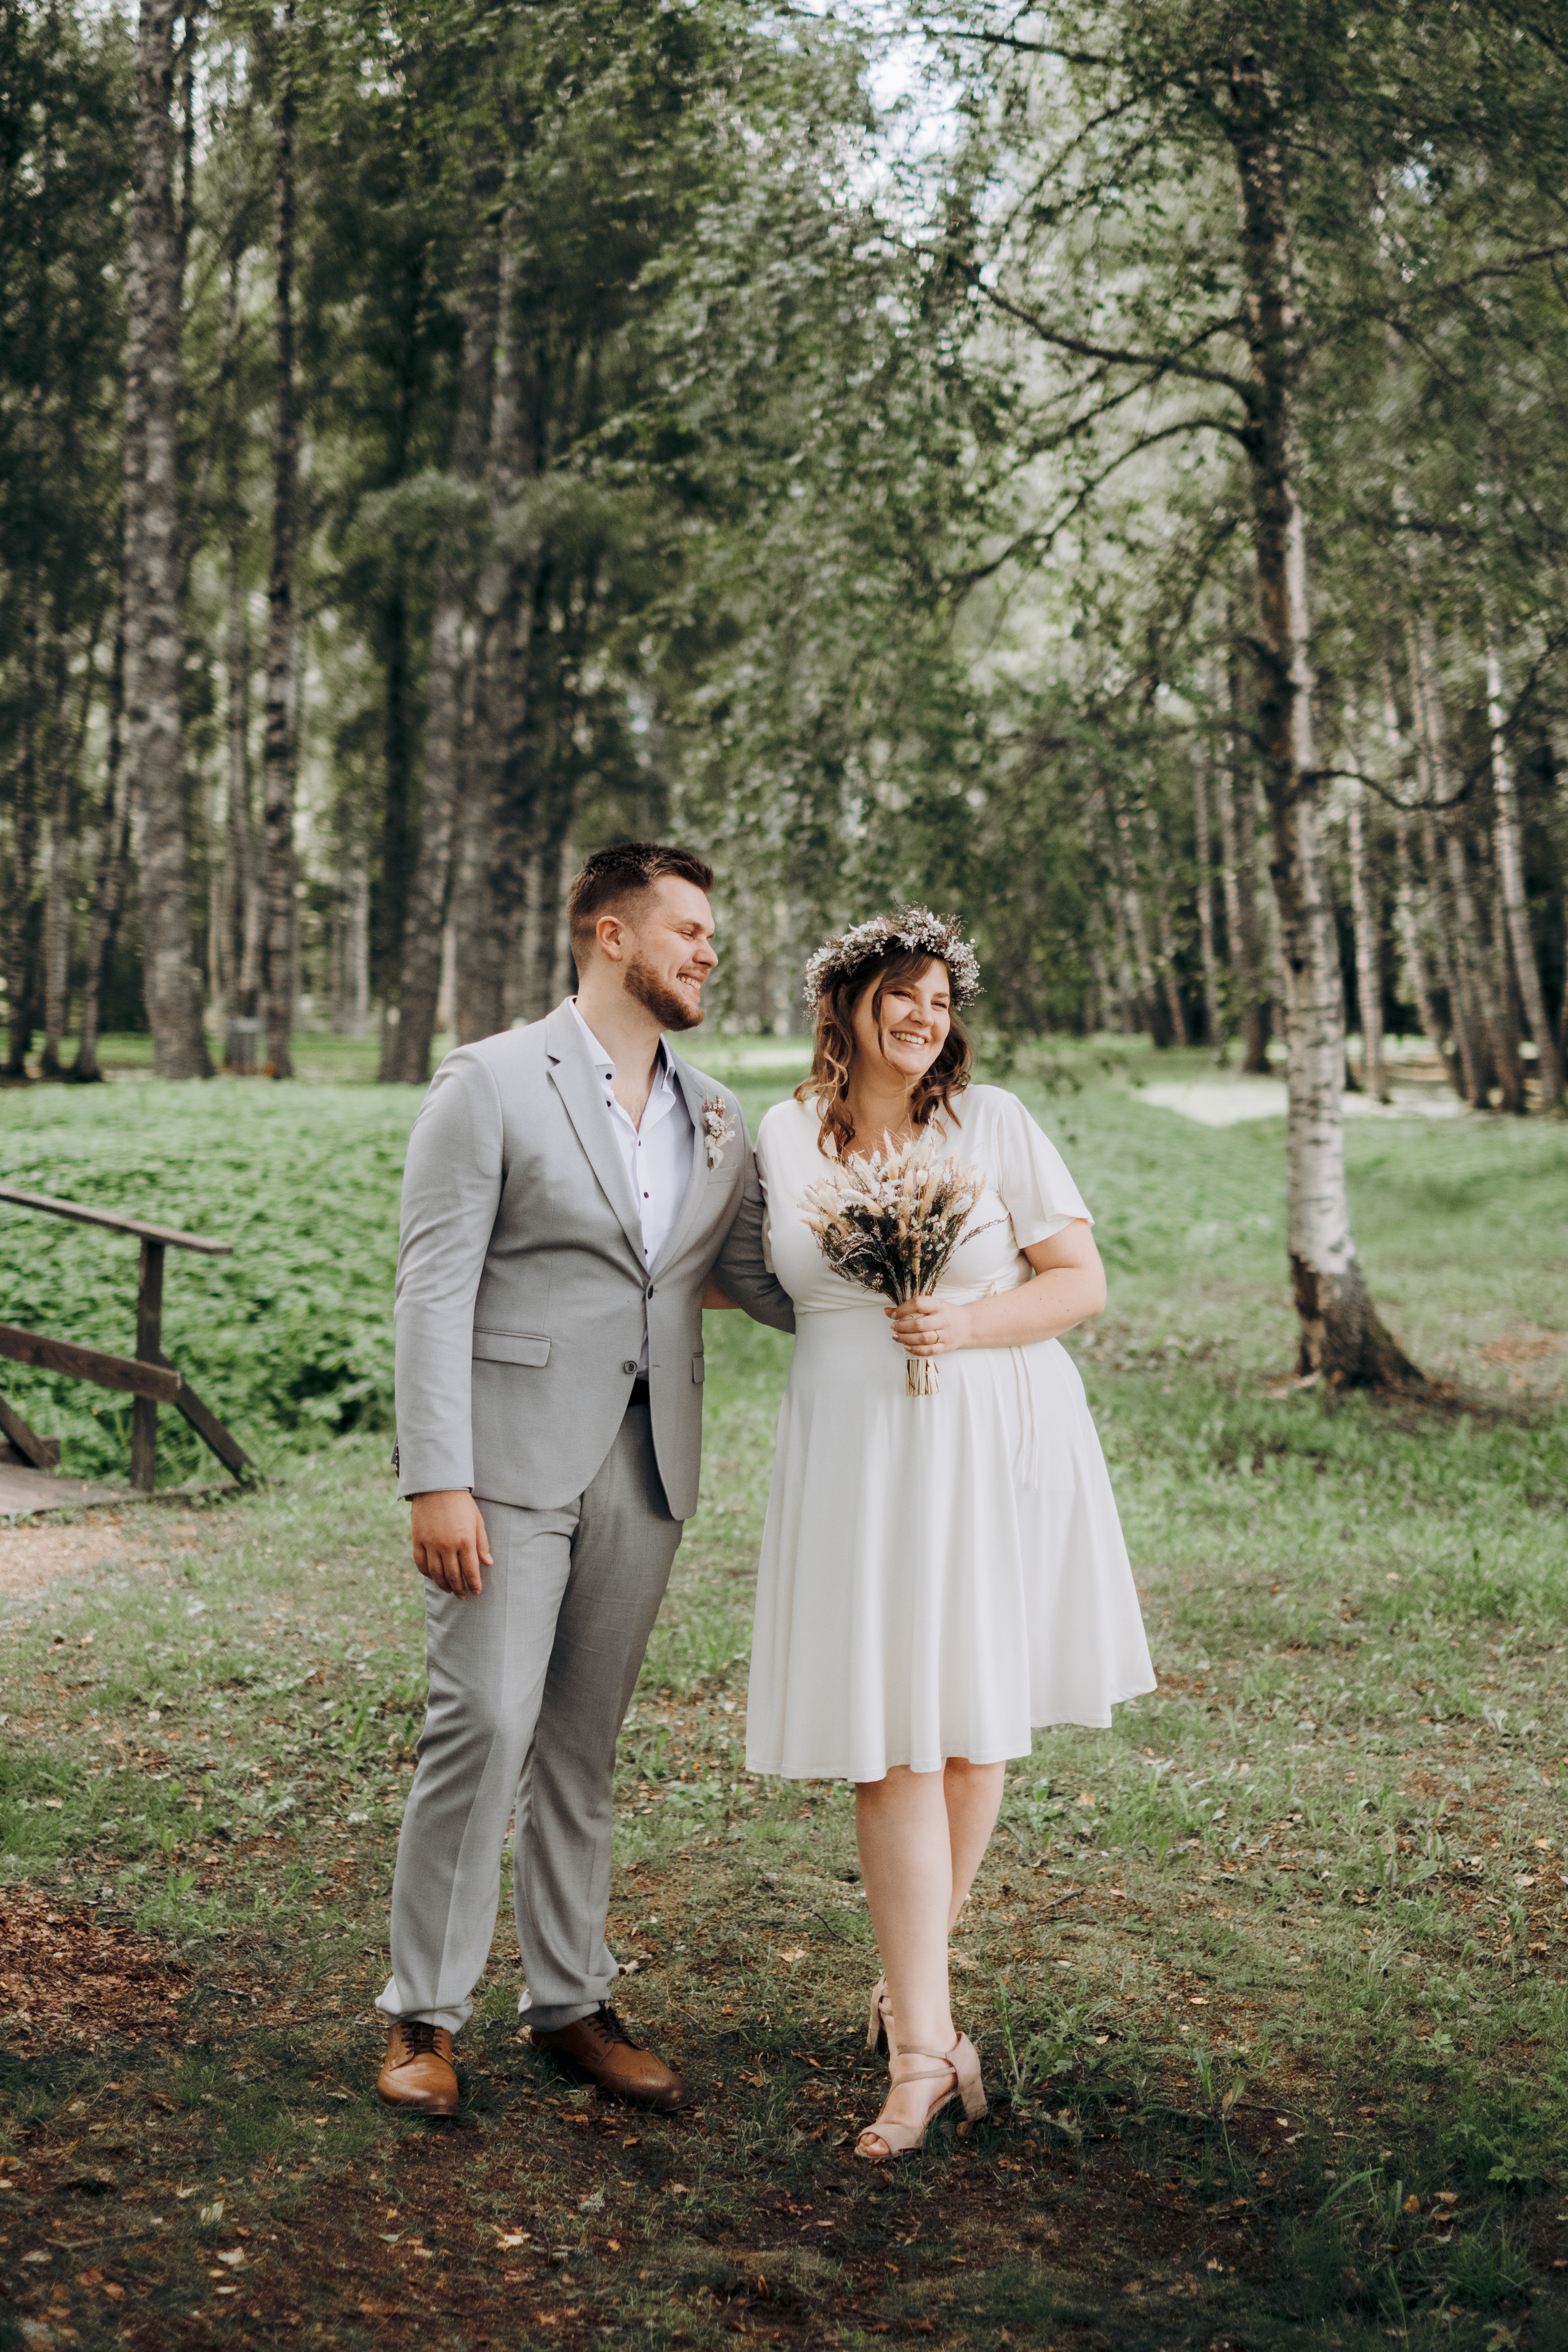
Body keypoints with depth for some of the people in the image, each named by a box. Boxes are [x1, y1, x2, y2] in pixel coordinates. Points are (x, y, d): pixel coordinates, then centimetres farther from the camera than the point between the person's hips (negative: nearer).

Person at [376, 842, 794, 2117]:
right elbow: (435, 1290, -10)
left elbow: (760, 1277, 17)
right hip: (511, 1459, -5)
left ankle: (571, 2000, 22)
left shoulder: (716, 1115, 13)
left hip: (645, 1469, 5)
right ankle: (425, 2013, 7)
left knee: (585, 1736, 12)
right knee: (485, 1719, -7)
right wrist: (437, 1481, -17)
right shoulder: (492, 1082, -5)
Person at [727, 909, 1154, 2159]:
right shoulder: (784, 1138, 7)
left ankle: (914, 1975, 29)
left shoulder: (993, 1122, -1)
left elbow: (1082, 1281, -1)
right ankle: (921, 2047, 0)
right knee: (892, 1742, -4)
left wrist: (968, 1325, -15)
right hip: (856, 1451, 1)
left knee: (971, 1730, 7)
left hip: (995, 1446, 0)